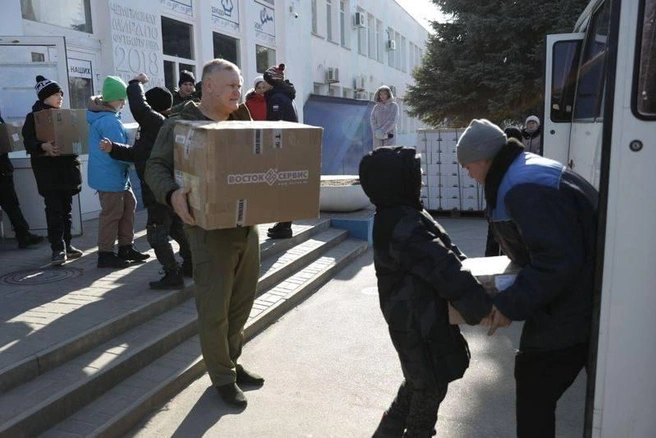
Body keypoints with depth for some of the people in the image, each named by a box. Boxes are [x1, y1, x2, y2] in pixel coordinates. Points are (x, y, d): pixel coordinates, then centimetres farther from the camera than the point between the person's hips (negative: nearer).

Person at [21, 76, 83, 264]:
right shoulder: (33, 117, -2)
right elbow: (29, 143, -13)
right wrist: (44, 146, -33)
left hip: (67, 169, 6)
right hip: (48, 171, -6)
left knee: (67, 209, 10)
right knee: (54, 210, -9)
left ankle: (67, 245, 18)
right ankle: (58, 249, -7)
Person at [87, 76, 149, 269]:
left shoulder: (102, 115, 11)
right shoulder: (109, 121, -22)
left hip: (115, 175, 10)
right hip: (110, 177, -10)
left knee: (128, 206, 16)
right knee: (112, 213, -1)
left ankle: (126, 247, 25)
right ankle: (105, 254, 10)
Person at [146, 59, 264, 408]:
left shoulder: (242, 124, 13)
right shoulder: (179, 125, -4)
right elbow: (155, 167, -7)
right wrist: (172, 194, -28)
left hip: (248, 225, 6)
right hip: (210, 229, -6)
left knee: (242, 301, 15)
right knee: (214, 308, 2)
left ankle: (232, 361, 33)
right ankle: (222, 376, 20)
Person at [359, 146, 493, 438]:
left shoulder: (398, 216, 6)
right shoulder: (403, 227, -28)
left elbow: (440, 256, 15)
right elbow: (443, 270, -29)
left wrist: (461, 264, 7)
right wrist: (481, 306, -27)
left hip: (416, 315, 10)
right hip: (419, 321, -10)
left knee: (419, 381, 26)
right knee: (431, 385, 11)